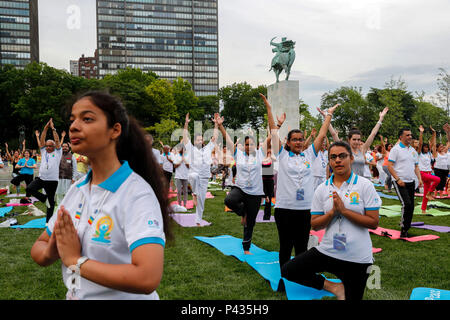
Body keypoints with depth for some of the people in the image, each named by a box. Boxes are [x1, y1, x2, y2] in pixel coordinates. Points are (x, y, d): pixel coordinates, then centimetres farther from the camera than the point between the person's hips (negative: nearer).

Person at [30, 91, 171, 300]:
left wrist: (75, 260, -24)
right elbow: (38, 248, 6)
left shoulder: (138, 194, -24)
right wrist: (51, 251, -17)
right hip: (75, 295, 6)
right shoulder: (76, 190, -1)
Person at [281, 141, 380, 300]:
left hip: (357, 257, -3)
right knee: (288, 271, -8)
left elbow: (373, 222, -10)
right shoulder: (322, 189, 2)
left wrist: (344, 210, -18)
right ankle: (333, 287, 5)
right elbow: (315, 225, 1)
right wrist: (332, 212, -16)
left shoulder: (365, 185, -6)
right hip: (327, 251, 3)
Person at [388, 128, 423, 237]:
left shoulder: (413, 150, 14)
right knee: (406, 204, -17)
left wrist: (419, 179, 3)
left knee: (411, 206, 7)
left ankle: (406, 229, 18)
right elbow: (390, 166, -11)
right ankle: (403, 229, -5)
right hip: (400, 182, -7)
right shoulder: (396, 149, -6)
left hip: (411, 182, 7)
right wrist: (398, 179, -18)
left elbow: (416, 166, 19)